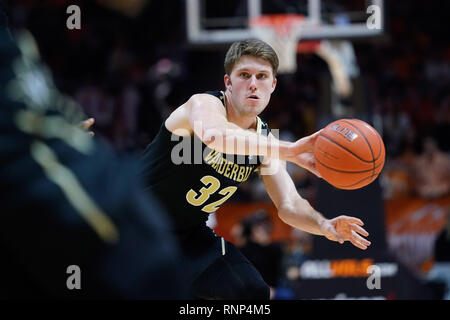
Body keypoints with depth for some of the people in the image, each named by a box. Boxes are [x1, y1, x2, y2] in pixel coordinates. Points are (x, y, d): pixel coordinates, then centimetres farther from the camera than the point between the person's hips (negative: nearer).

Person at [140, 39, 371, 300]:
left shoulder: (263, 140, 1)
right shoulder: (205, 104, -22)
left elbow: (288, 205, -2)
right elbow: (214, 135, -49)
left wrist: (323, 225, -26)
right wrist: (289, 150, -56)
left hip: (190, 233, 8)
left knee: (254, 292, 4)